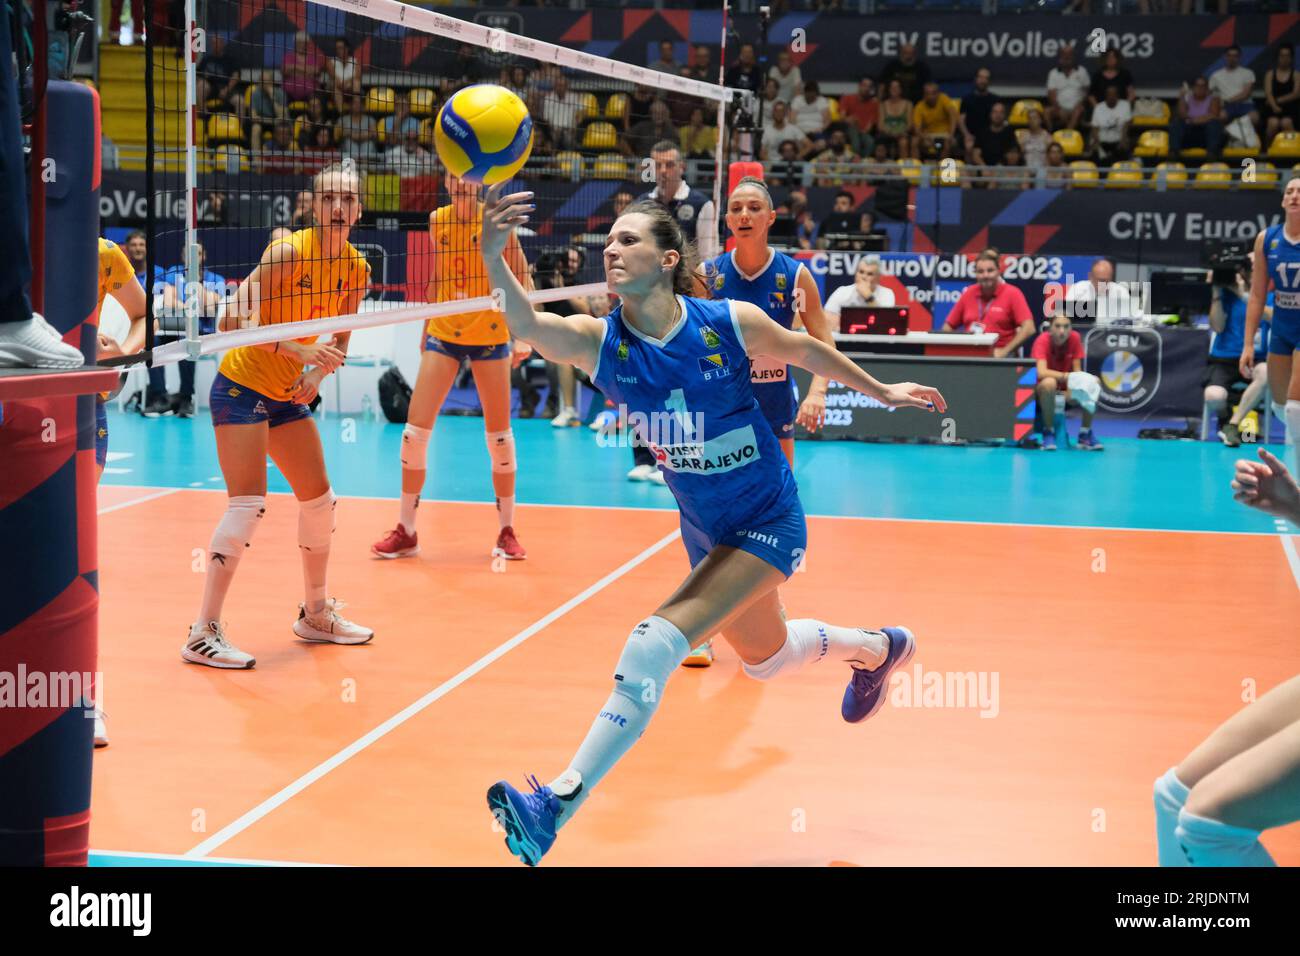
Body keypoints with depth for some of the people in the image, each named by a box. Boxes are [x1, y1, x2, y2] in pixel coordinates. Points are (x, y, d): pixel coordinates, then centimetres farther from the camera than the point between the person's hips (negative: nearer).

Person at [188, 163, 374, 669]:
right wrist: (299, 349, -37)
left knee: (319, 498, 12)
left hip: (287, 394, 8)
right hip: (241, 385, -8)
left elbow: (339, 342, 13)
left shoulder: (356, 269, 1)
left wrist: (316, 374, -6)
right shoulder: (288, 251, -21)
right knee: (248, 503, -15)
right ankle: (203, 633, -10)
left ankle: (316, 613, 30)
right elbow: (234, 318, -29)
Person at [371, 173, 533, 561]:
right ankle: (406, 532, 8)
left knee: (499, 435, 3)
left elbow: (521, 277, -7)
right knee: (415, 430, -4)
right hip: (443, 334, 3)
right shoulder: (436, 221, 3)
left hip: (489, 335, -3)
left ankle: (507, 532, 17)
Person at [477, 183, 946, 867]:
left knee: (655, 645, -22)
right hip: (704, 529, 5)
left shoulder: (731, 322, -20)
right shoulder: (599, 342, -14)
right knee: (764, 657, 27)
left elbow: (806, 350, 0)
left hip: (767, 524, -5)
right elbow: (527, 324, -36)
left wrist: (880, 391, 13)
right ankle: (878, 647, 58)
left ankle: (555, 806, -18)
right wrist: (494, 259, -55)